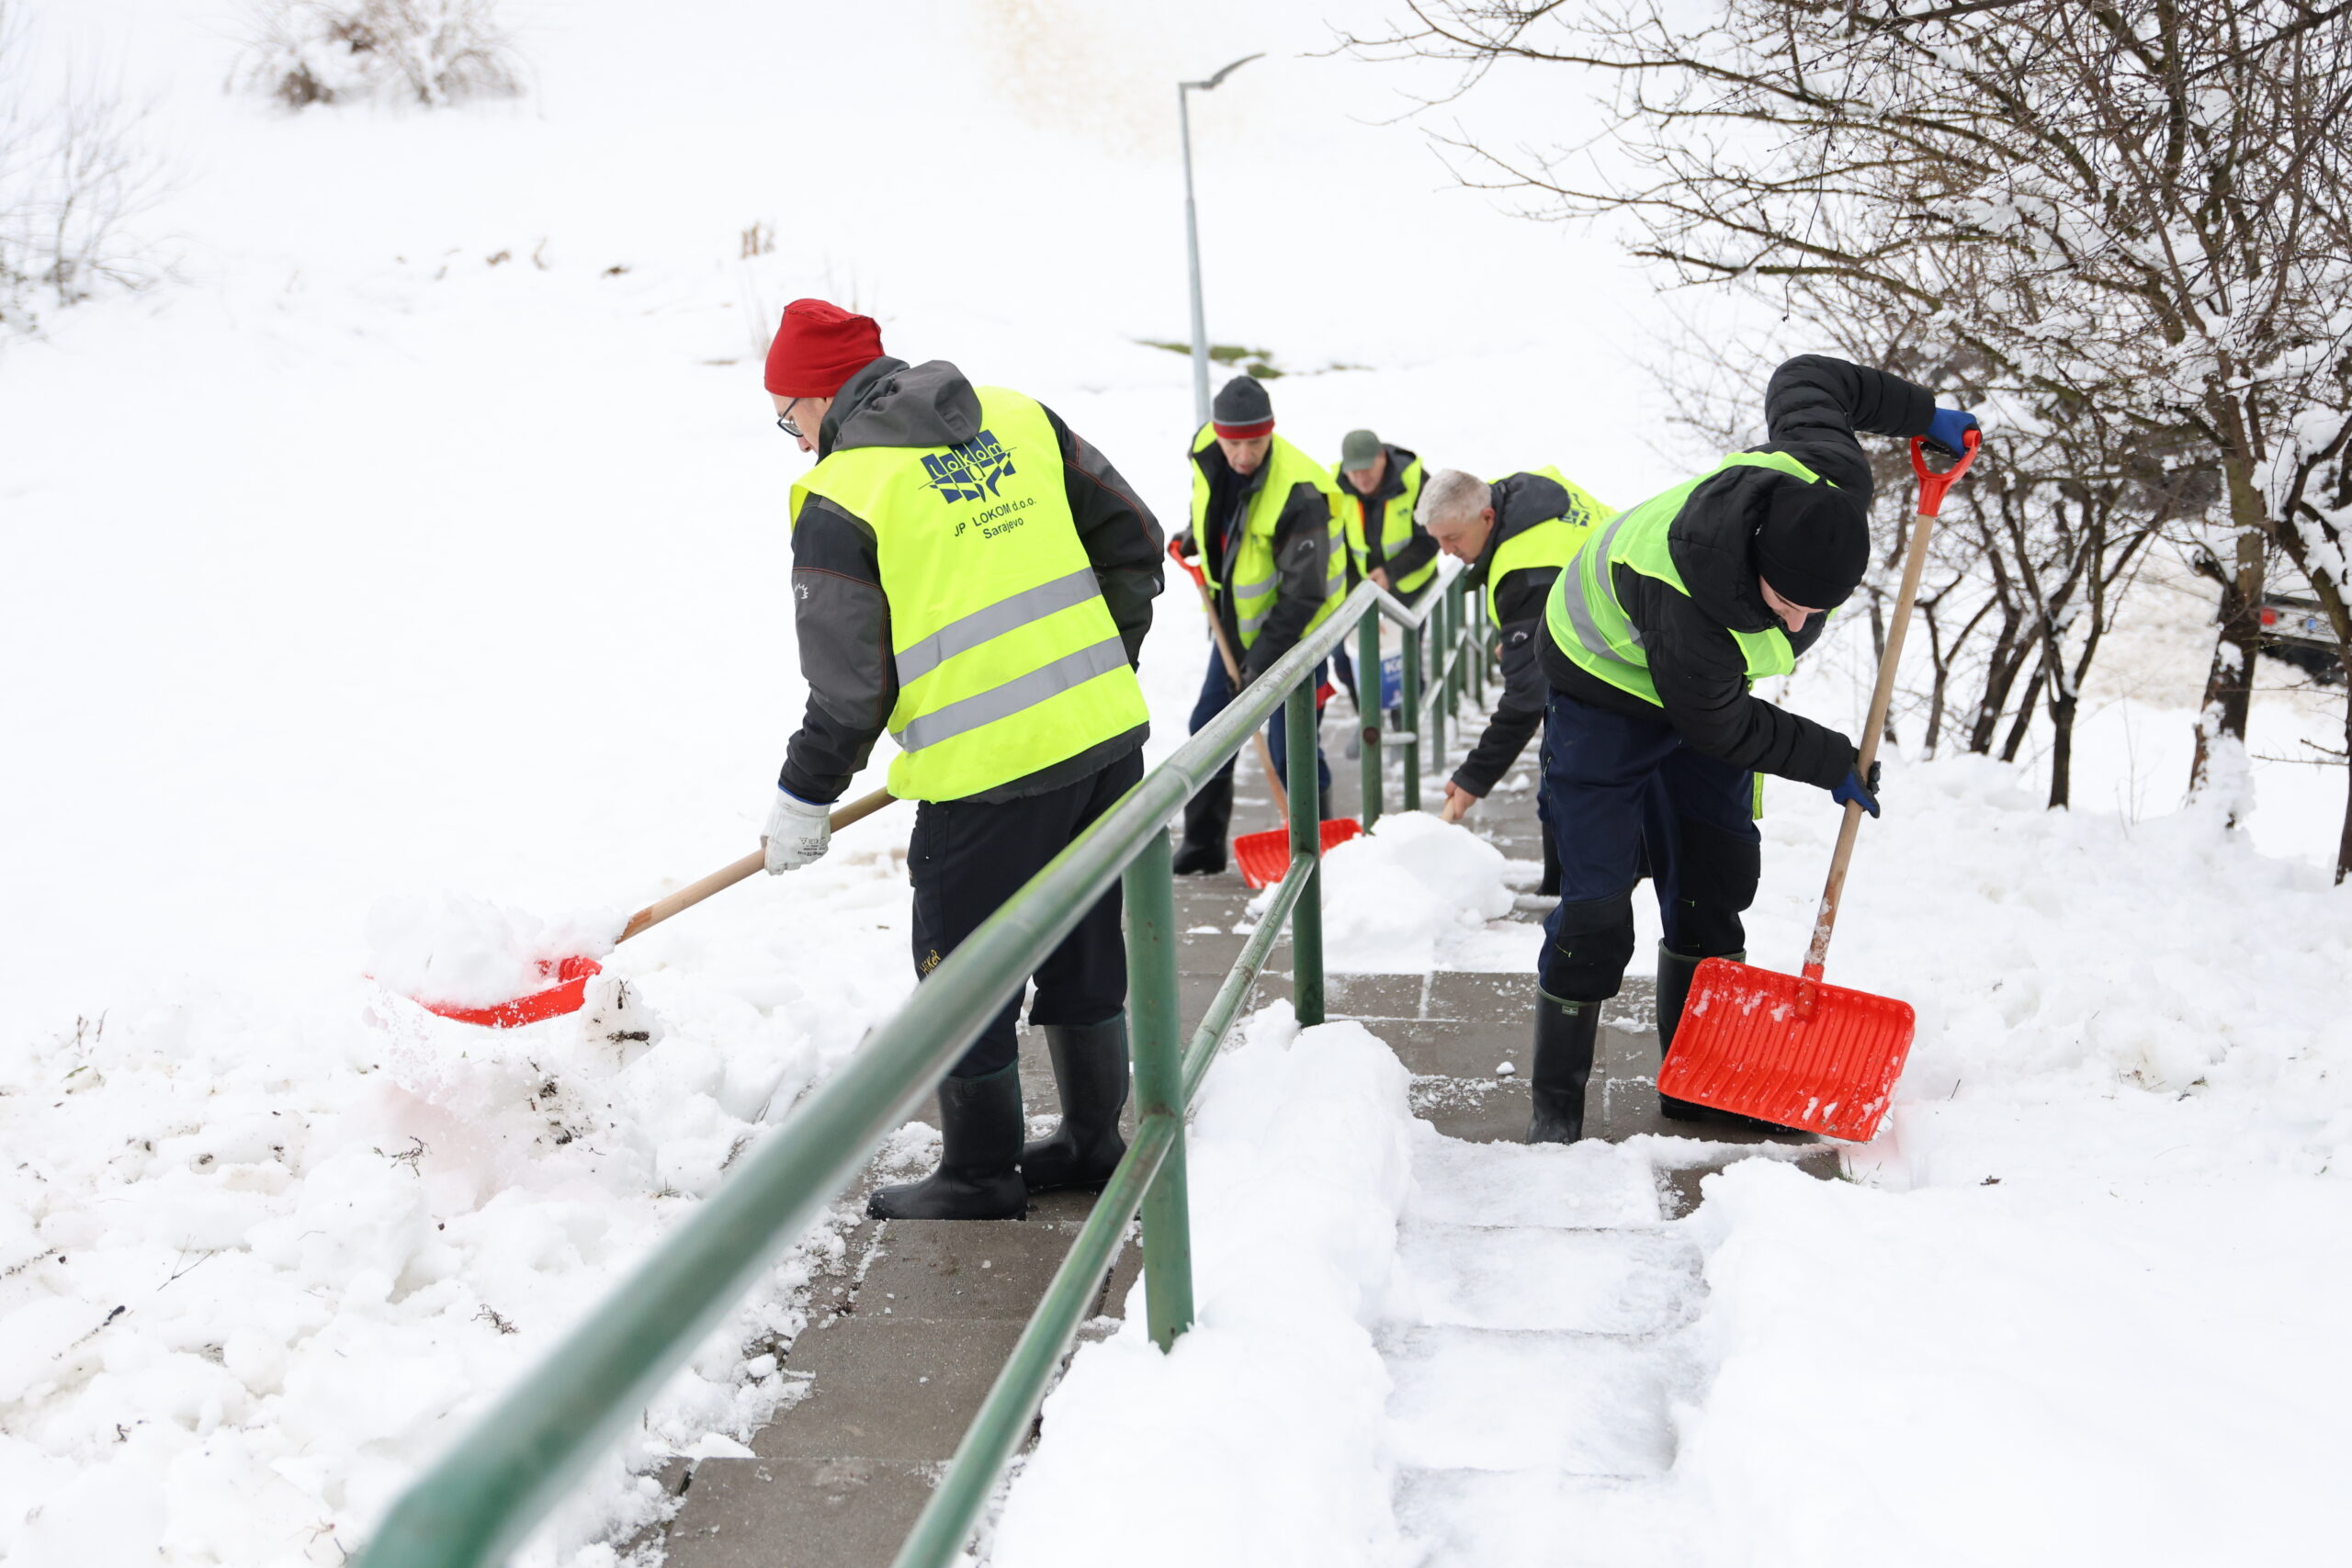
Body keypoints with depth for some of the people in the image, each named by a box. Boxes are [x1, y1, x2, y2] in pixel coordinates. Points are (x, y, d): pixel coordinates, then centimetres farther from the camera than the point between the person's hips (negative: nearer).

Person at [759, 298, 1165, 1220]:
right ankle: (1092, 1142, 33)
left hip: (991, 767, -7)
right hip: (1106, 732, 7)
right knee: (1082, 945, 20)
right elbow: (1132, 537, 13)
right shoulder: (1018, 419, 10)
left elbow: (849, 686, -6)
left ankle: (982, 1176, 23)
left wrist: (803, 801, 9)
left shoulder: (841, 498, -7)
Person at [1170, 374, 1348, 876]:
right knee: (1208, 728, 12)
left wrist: (1264, 658, -28)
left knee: (1290, 746, -8)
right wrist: (1194, 536, 12)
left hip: (1294, 628, -7)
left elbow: (1303, 594, -28)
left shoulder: (1298, 494, -32)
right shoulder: (1207, 452, -11)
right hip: (1237, 618, 7)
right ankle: (1202, 845, 24)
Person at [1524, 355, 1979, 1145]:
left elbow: (1805, 379, -3)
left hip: (1709, 683, 7)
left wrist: (1921, 414, 7)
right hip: (1608, 680, -7)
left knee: (1715, 883, 7)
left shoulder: (1834, 480, -26)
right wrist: (1833, 763, -14)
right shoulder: (1686, 599, -43)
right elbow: (1717, 725, -24)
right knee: (1597, 902, -12)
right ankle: (1556, 1100, 0)